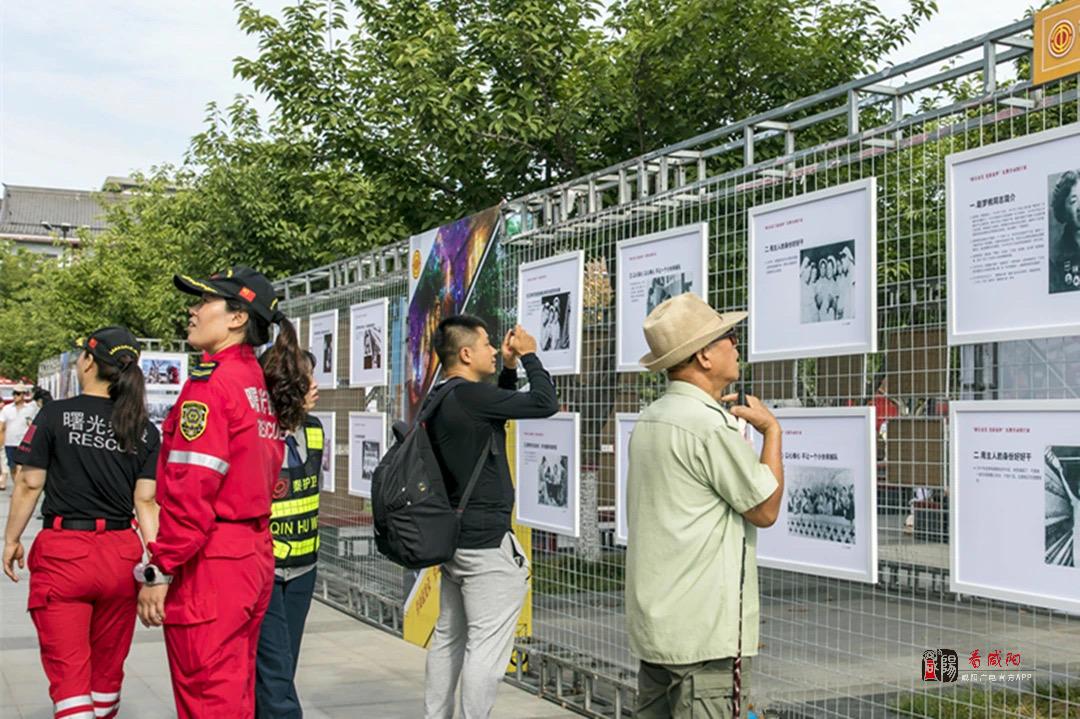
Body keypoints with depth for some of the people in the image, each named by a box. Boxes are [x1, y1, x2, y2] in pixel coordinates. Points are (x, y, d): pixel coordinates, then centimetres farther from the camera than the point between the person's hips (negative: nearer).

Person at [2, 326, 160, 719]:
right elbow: (146, 501, -1)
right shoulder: (144, 430, 2)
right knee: (108, 668, 19)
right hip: (120, 554, 4)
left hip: (63, 551, -3)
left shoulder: (56, 415, -6)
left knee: (68, 671, 0)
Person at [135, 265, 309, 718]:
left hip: (210, 562, -9)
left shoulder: (211, 383, -13)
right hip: (255, 553, 9)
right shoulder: (262, 386, 13)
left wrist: (158, 571, -16)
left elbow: (191, 490, -19)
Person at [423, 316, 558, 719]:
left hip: (453, 537, 10)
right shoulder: (470, 396, -18)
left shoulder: (440, 401, 11)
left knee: (448, 639, 16)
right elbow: (545, 403, -16)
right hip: (487, 542, -10)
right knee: (486, 648, -5)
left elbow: (498, 410, 26)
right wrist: (529, 356, -3)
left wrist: (509, 367, 16)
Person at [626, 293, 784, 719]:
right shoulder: (711, 427, -17)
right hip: (701, 630, -9)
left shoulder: (651, 419, 11)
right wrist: (771, 431, 1)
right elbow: (765, 510, -9)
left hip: (654, 619, 9)